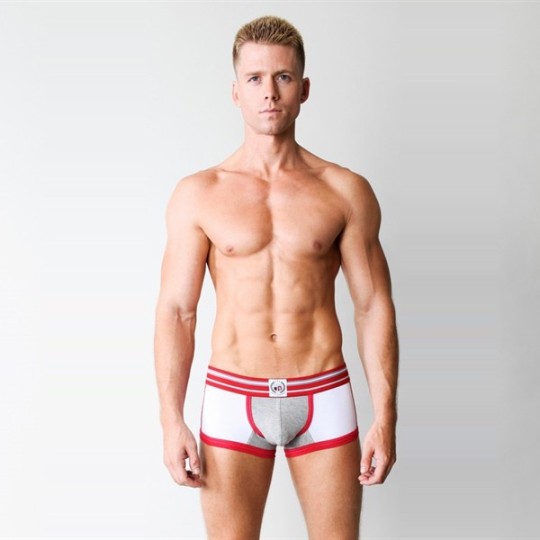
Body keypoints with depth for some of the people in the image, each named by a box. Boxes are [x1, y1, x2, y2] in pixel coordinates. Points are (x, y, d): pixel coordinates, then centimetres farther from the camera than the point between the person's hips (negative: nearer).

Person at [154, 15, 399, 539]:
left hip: (323, 396, 0)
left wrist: (385, 417, -5)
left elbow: (373, 305, 0)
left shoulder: (346, 191, 0)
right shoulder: (197, 194, 0)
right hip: (233, 398, 0)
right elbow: (175, 311, 0)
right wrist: (171, 421, -6)